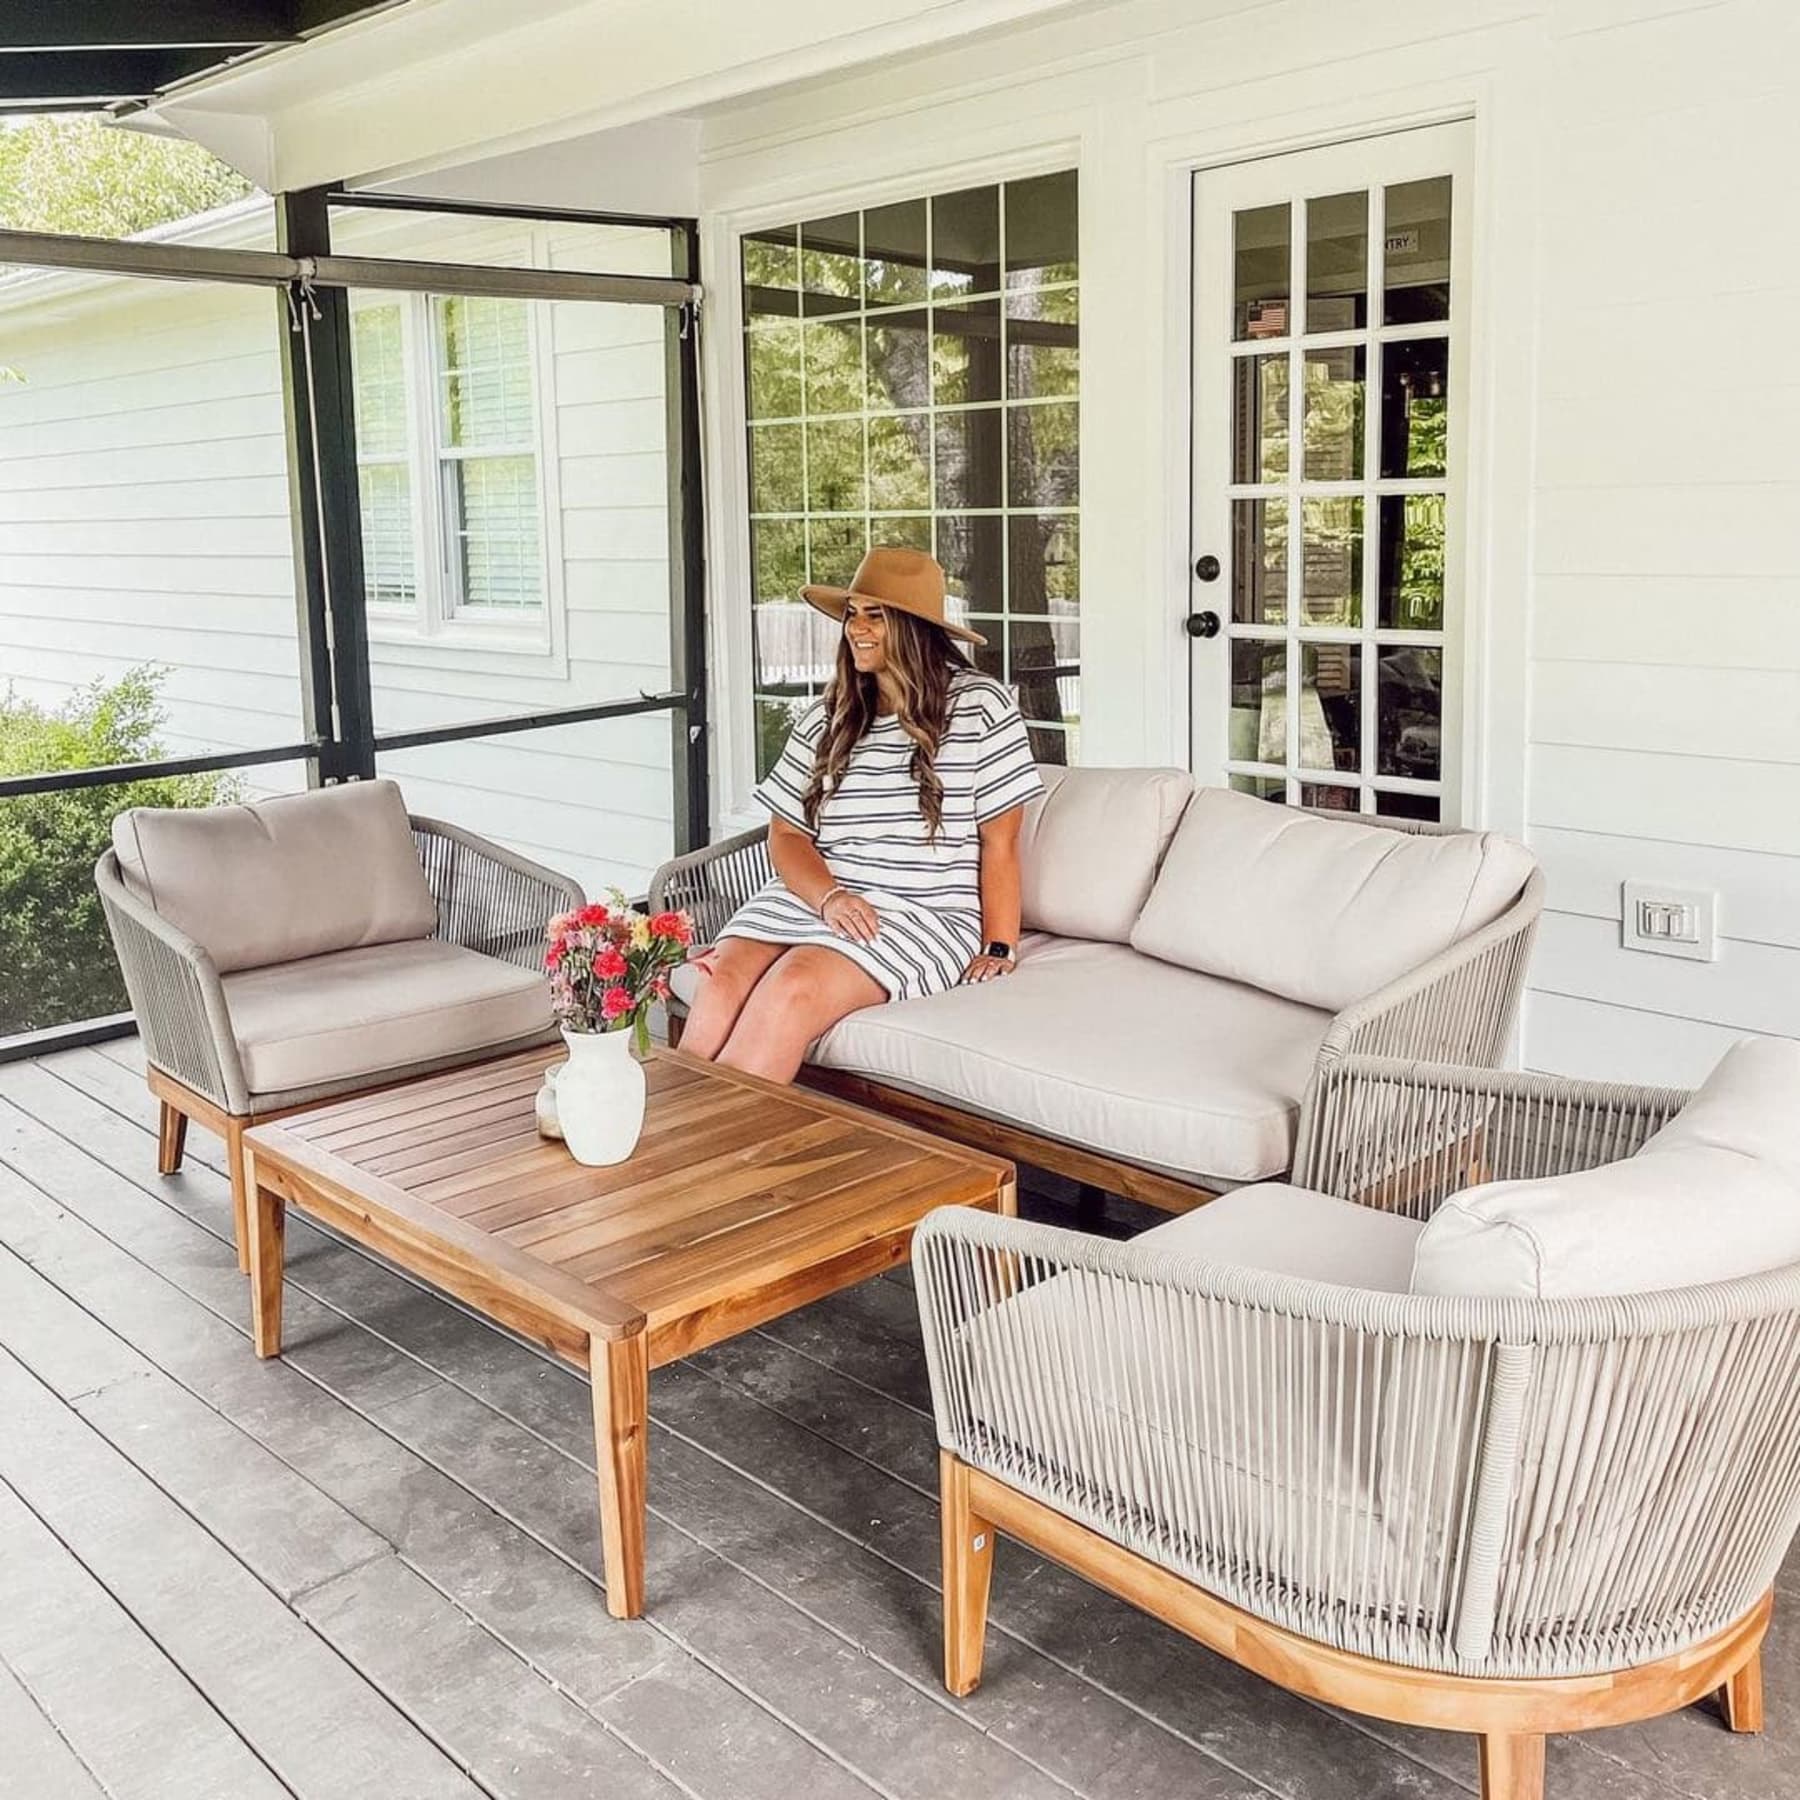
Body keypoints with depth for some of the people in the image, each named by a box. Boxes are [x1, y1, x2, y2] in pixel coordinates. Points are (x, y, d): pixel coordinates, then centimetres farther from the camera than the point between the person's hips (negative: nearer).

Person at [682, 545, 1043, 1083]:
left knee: (794, 988, -32)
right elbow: (785, 834, 10)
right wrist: (830, 897, -10)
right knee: (721, 984, -27)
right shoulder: (824, 718, 15)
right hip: (811, 896, 4)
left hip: (923, 914, -4)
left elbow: (999, 843, 1)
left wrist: (998, 949, -5)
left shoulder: (979, 707, 3)